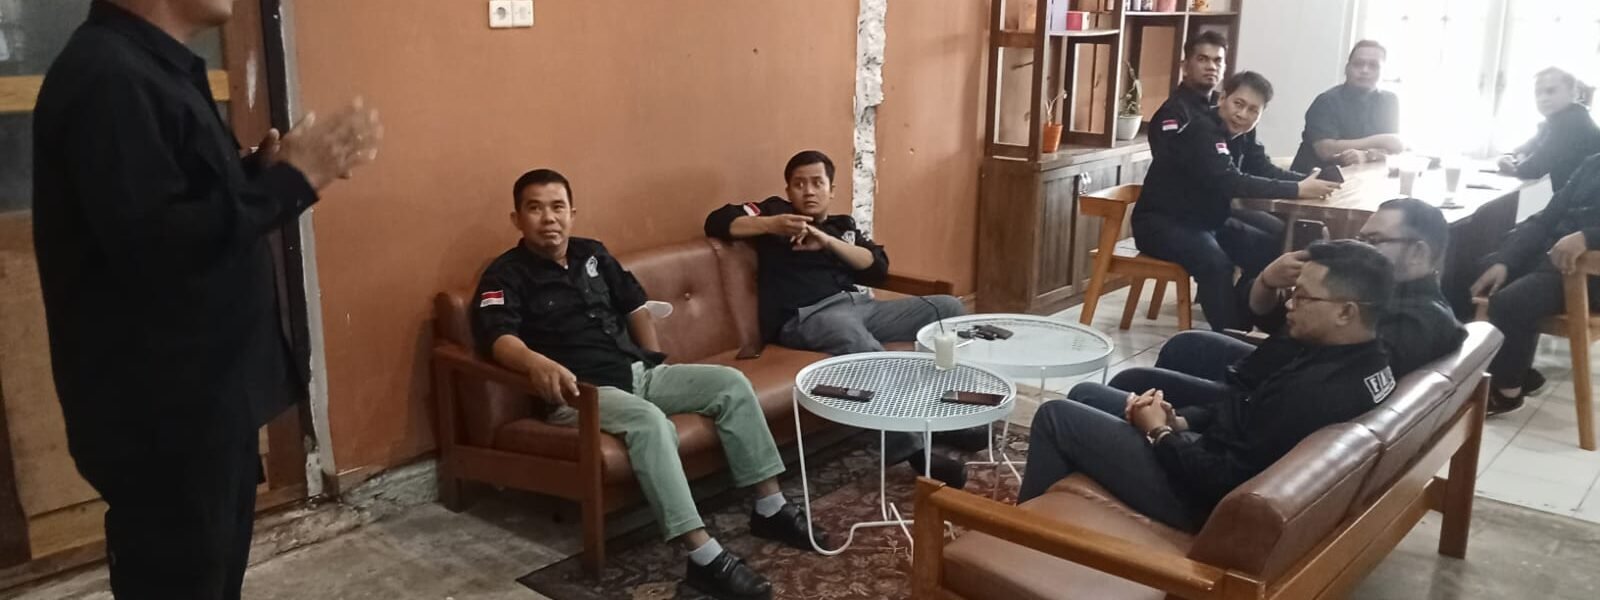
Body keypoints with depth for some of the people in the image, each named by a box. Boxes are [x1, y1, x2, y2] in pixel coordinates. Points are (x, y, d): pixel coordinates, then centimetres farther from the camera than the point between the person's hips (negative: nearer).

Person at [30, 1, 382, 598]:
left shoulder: (157, 67, 12)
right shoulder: (107, 78, -21)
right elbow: (152, 242, -28)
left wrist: (267, 168, 1)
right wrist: (291, 179, -21)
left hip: (209, 393, 10)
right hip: (161, 410, -10)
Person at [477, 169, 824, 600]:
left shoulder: (592, 254, 16)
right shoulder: (506, 275, -5)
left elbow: (635, 306, 26)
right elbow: (498, 337, -23)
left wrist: (656, 361, 14)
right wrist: (538, 363, -44)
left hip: (639, 372, 7)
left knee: (731, 383, -8)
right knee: (650, 422, -37)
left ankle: (770, 509, 0)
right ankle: (704, 557, -38)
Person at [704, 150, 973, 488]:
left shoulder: (843, 226, 27)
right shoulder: (776, 211, 16)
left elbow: (878, 267, 11)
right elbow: (717, 222, 5)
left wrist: (828, 241, -2)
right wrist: (770, 225, -9)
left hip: (860, 306, 7)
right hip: (807, 317, -6)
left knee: (947, 307, -2)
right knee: (863, 347, -40)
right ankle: (910, 449, -40)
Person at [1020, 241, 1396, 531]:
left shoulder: (1314, 392, -33)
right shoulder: (1365, 359, -1)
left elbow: (1224, 481, -28)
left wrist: (1160, 432, -13)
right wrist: (1180, 420, -3)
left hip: (1202, 493, -10)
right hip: (1222, 455, 10)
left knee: (1056, 416, -1)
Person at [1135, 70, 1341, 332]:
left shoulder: (1241, 133, 5)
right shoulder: (1200, 130, -23)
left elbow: (1267, 171, 4)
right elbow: (1229, 182, -34)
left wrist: (1308, 181, -15)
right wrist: (1297, 190, -36)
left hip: (1207, 220, 9)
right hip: (1162, 223, -9)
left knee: (1271, 248, 1)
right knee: (1216, 264, -32)